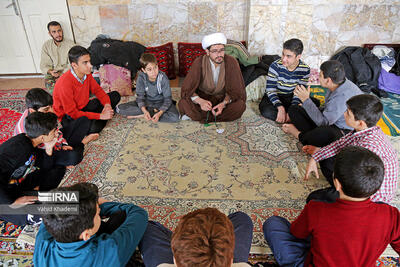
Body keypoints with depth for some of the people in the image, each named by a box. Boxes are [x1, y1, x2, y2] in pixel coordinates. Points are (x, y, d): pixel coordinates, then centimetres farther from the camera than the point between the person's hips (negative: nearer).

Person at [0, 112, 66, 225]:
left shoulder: (31, 143, 0)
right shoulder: (18, 147, -27)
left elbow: (45, 168, 10)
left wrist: (48, 149, -7)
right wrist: (12, 202, -31)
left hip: (19, 184, 8)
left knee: (59, 169, 8)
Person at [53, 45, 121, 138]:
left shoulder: (87, 74, -9)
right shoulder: (65, 83, -30)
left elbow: (97, 90, 6)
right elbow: (72, 113, -28)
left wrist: (107, 104, -15)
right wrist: (100, 116, -29)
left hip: (83, 107, 7)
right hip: (68, 116, -7)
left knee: (115, 95, 3)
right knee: (93, 127, -37)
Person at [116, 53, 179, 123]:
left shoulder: (163, 78, -23)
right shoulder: (141, 77, -17)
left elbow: (167, 99, -19)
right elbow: (140, 96, -13)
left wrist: (159, 113, -35)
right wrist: (145, 111, -32)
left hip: (161, 102, -2)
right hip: (147, 102, 2)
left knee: (175, 117, -34)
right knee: (120, 108, -16)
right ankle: (153, 111, -14)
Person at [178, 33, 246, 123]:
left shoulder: (231, 62, -16)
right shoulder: (199, 62, -17)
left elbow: (235, 90, -10)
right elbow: (187, 89, -16)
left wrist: (224, 103, -31)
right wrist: (200, 101, -37)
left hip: (223, 99, 2)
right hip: (203, 98, -1)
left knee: (240, 105, -29)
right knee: (183, 104, -28)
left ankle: (198, 116, -18)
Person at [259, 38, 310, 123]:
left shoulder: (305, 69, -13)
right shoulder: (275, 65, -20)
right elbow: (270, 90, -20)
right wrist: (280, 108, -34)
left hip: (291, 97, 2)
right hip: (275, 96, -2)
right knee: (266, 111, -34)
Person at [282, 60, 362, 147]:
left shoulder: (343, 96, -31)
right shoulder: (337, 83, -5)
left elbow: (323, 122, -29)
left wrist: (306, 99, -27)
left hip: (343, 131, -9)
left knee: (325, 134, -45)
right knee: (293, 109, 2)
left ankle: (299, 135, -13)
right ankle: (313, 135, -14)